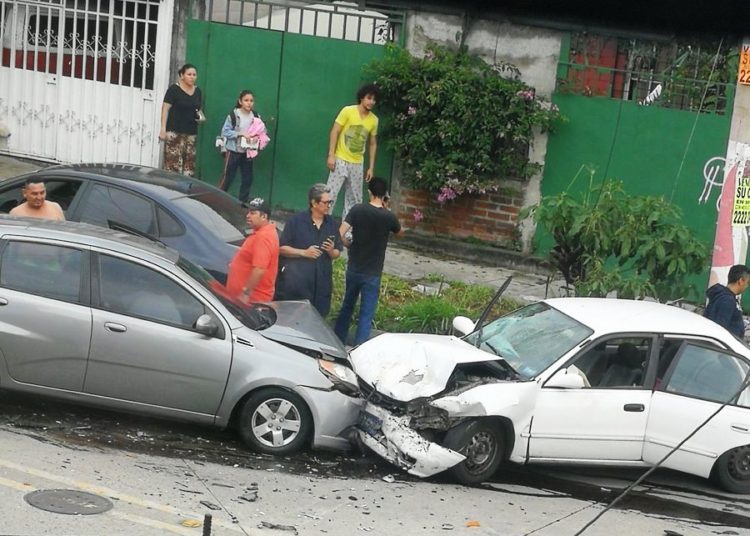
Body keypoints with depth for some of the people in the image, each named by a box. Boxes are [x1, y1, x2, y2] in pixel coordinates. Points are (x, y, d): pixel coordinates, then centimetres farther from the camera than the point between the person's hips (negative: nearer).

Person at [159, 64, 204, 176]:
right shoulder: (174, 89, -3)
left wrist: (201, 116, 4)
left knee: (189, 165, 1)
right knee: (173, 163, -13)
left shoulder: (197, 91, 15)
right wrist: (163, 129, -14)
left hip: (191, 133, 6)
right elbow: (165, 109, -6)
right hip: (174, 132, -6)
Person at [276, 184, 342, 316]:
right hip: (295, 282, -4)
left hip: (321, 285, 4)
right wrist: (304, 252, -16)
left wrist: (331, 251, -9)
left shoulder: (332, 223, 8)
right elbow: (282, 248, -5)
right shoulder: (296, 221, -4)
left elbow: (337, 253, 14)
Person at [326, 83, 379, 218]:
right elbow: (334, 132, -8)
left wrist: (371, 167, 8)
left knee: (355, 199, 7)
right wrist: (331, 155, -16)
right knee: (331, 194, -8)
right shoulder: (348, 111, -8)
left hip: (357, 164, 5)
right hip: (341, 160, -4)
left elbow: (373, 144, 11)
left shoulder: (374, 120, 3)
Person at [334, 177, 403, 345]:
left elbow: (341, 233, -16)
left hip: (354, 269, 2)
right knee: (366, 314, 3)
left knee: (347, 306, 20)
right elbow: (400, 233, 11)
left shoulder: (357, 210, -9)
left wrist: (350, 245, 3)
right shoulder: (388, 216, -10)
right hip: (373, 273, -2)